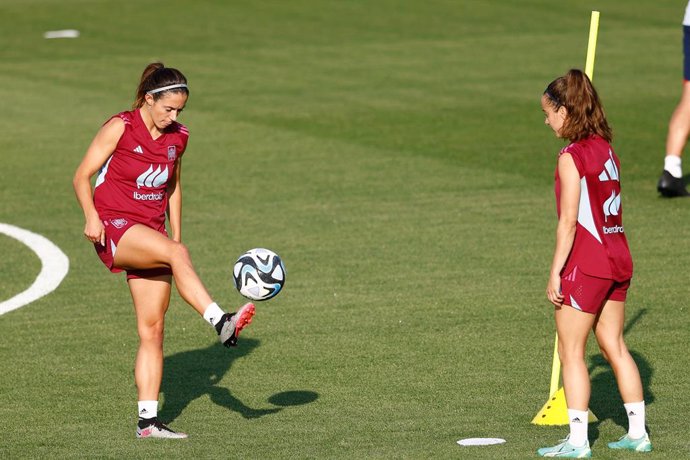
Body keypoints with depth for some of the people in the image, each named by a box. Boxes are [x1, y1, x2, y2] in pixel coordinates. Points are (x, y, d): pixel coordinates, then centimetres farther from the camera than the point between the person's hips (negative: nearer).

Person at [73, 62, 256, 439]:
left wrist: (176, 233, 17)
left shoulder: (177, 138, 8)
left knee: (152, 329, -2)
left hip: (151, 234, 5)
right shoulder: (120, 128, -7)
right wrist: (91, 216, -20)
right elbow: (82, 177, -5)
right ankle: (220, 322, -45)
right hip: (113, 229, -5)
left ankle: (148, 420, 0)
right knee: (177, 254, -34)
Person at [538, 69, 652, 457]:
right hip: (618, 258, 8)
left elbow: (569, 221, -17)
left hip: (586, 262, -8)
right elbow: (610, 210, 12)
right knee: (614, 345, 15)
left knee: (571, 351, 0)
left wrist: (555, 272, -13)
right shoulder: (607, 150, 9)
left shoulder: (572, 157, -14)